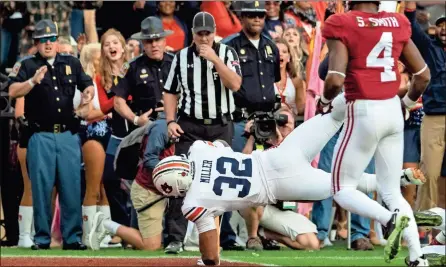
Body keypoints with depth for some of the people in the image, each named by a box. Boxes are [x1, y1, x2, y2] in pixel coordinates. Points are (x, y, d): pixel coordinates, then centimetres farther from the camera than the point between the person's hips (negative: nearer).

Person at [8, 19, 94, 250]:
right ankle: (41, 238, 5)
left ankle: (72, 237, 5)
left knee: (72, 187, 0)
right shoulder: (27, 66, 4)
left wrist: (88, 94, -7)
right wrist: (34, 81, -24)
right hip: (41, 136, -2)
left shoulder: (72, 64, 13)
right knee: (41, 188, -1)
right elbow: (13, 92, -8)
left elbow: (88, 85, 16)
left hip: (69, 136, 2)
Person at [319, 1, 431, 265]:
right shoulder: (397, 24, 5)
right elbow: (424, 75, 10)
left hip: (364, 113, -5)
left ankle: (390, 218, -18)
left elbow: (335, 80, -18)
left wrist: (325, 100, 3)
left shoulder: (343, 26, -11)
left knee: (343, 189, 8)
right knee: (392, 191, 15)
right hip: (393, 110, 5)